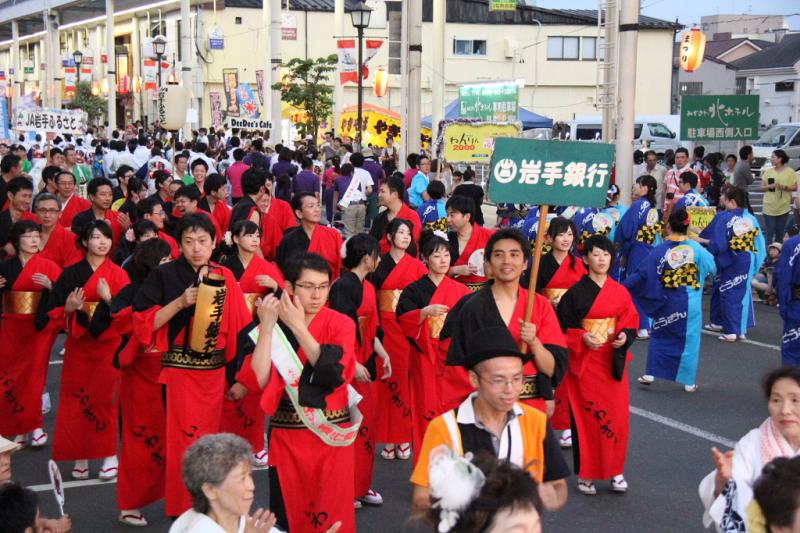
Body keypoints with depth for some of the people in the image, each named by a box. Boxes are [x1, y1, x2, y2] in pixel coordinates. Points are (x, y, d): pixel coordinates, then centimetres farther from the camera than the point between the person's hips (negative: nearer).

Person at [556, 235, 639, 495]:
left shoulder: (620, 292, 5)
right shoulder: (576, 292, -5)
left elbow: (631, 323, 9)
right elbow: (564, 328, -4)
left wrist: (625, 337, -11)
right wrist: (583, 338, -19)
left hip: (614, 362, 3)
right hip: (585, 362, -3)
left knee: (617, 416, 2)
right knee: (587, 417, 0)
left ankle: (615, 470, 16)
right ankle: (586, 473, 11)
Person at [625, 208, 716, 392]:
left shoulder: (660, 250, -10)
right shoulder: (696, 249, -10)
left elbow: (642, 273, -9)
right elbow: (712, 268, 4)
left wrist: (624, 287, 1)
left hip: (665, 303, 1)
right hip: (690, 304, -1)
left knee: (659, 337, 17)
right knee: (689, 340, 10)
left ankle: (651, 373, 9)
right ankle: (689, 381, 14)